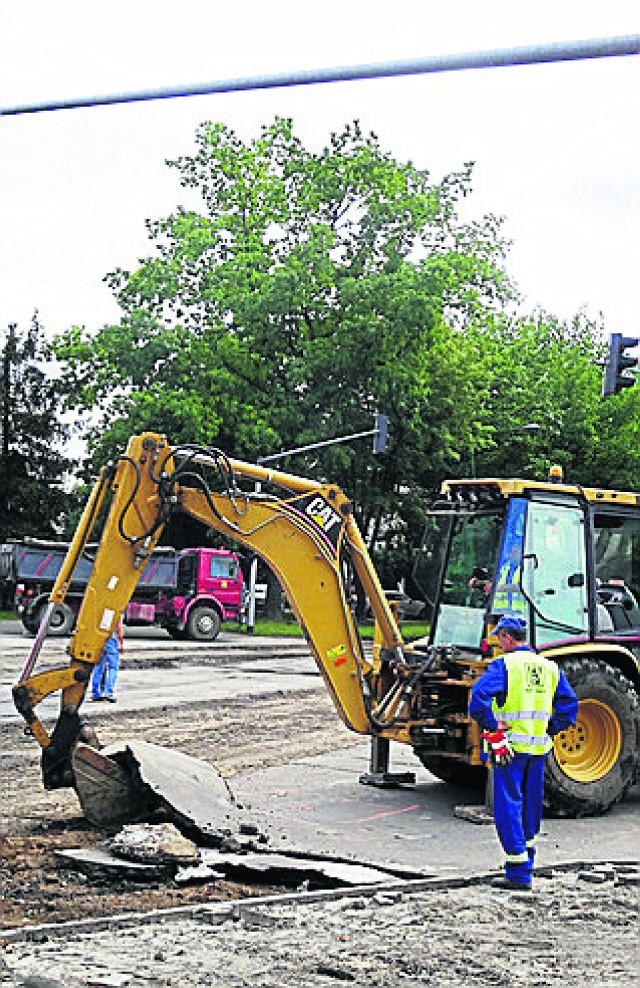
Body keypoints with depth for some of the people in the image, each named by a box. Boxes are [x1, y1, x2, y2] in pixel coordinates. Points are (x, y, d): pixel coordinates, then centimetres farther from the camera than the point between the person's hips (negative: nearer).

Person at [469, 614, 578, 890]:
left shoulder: (503, 664, -9)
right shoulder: (550, 667, 10)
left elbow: (479, 695, -23)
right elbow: (569, 704, 11)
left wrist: (490, 726, -14)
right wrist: (551, 730, 14)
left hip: (510, 746, -6)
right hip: (539, 748, 6)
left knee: (508, 807, -1)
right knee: (530, 805, 18)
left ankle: (518, 873, -4)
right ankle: (527, 858, 30)